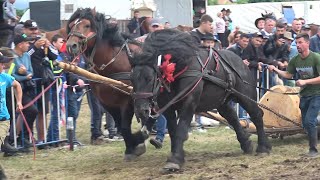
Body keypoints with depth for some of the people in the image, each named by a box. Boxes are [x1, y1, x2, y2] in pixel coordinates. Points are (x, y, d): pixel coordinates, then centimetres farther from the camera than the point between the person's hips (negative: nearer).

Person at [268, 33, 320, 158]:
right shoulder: (295, 60, -1)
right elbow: (288, 75, 10)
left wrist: (305, 82, -26)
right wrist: (276, 70, -7)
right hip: (304, 95, 6)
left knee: (309, 121, -17)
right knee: (305, 124, 11)